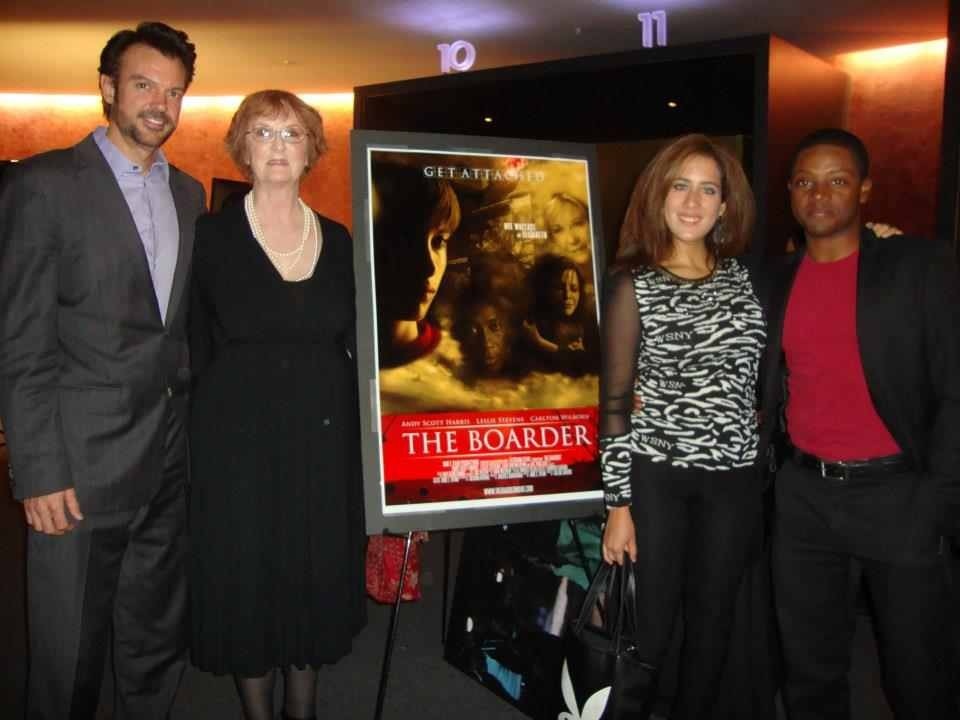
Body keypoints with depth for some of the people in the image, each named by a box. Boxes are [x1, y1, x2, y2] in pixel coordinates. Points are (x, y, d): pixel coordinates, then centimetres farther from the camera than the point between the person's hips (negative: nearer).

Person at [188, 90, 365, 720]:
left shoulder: (338, 240, 7)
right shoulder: (213, 235, -1)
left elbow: (353, 342, 9)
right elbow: (197, 346, -2)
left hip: (324, 437, 3)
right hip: (238, 437, -2)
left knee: (319, 573, 11)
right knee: (247, 577, 6)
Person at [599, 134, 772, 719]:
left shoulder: (742, 273, 5)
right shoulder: (634, 283, -5)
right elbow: (615, 401, -6)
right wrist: (618, 503, -8)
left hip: (737, 477, 4)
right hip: (657, 476, -3)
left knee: (714, 618, 15)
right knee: (650, 623, 4)